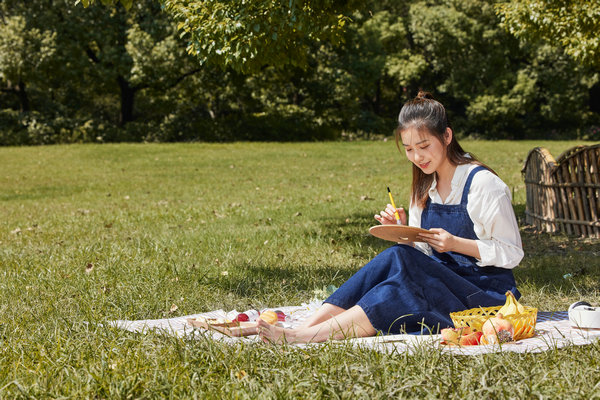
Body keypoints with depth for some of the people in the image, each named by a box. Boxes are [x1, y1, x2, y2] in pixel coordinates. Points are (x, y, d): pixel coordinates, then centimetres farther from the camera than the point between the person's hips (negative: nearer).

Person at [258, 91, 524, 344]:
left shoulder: (482, 183, -9)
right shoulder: (425, 187, 12)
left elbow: (511, 253, -8)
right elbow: (426, 252, 13)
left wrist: (455, 243, -21)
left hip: (487, 293, -6)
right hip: (443, 282, 6)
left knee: (400, 261, -31)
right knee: (394, 258, -25)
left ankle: (303, 337, -40)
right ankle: (303, 328, -35)